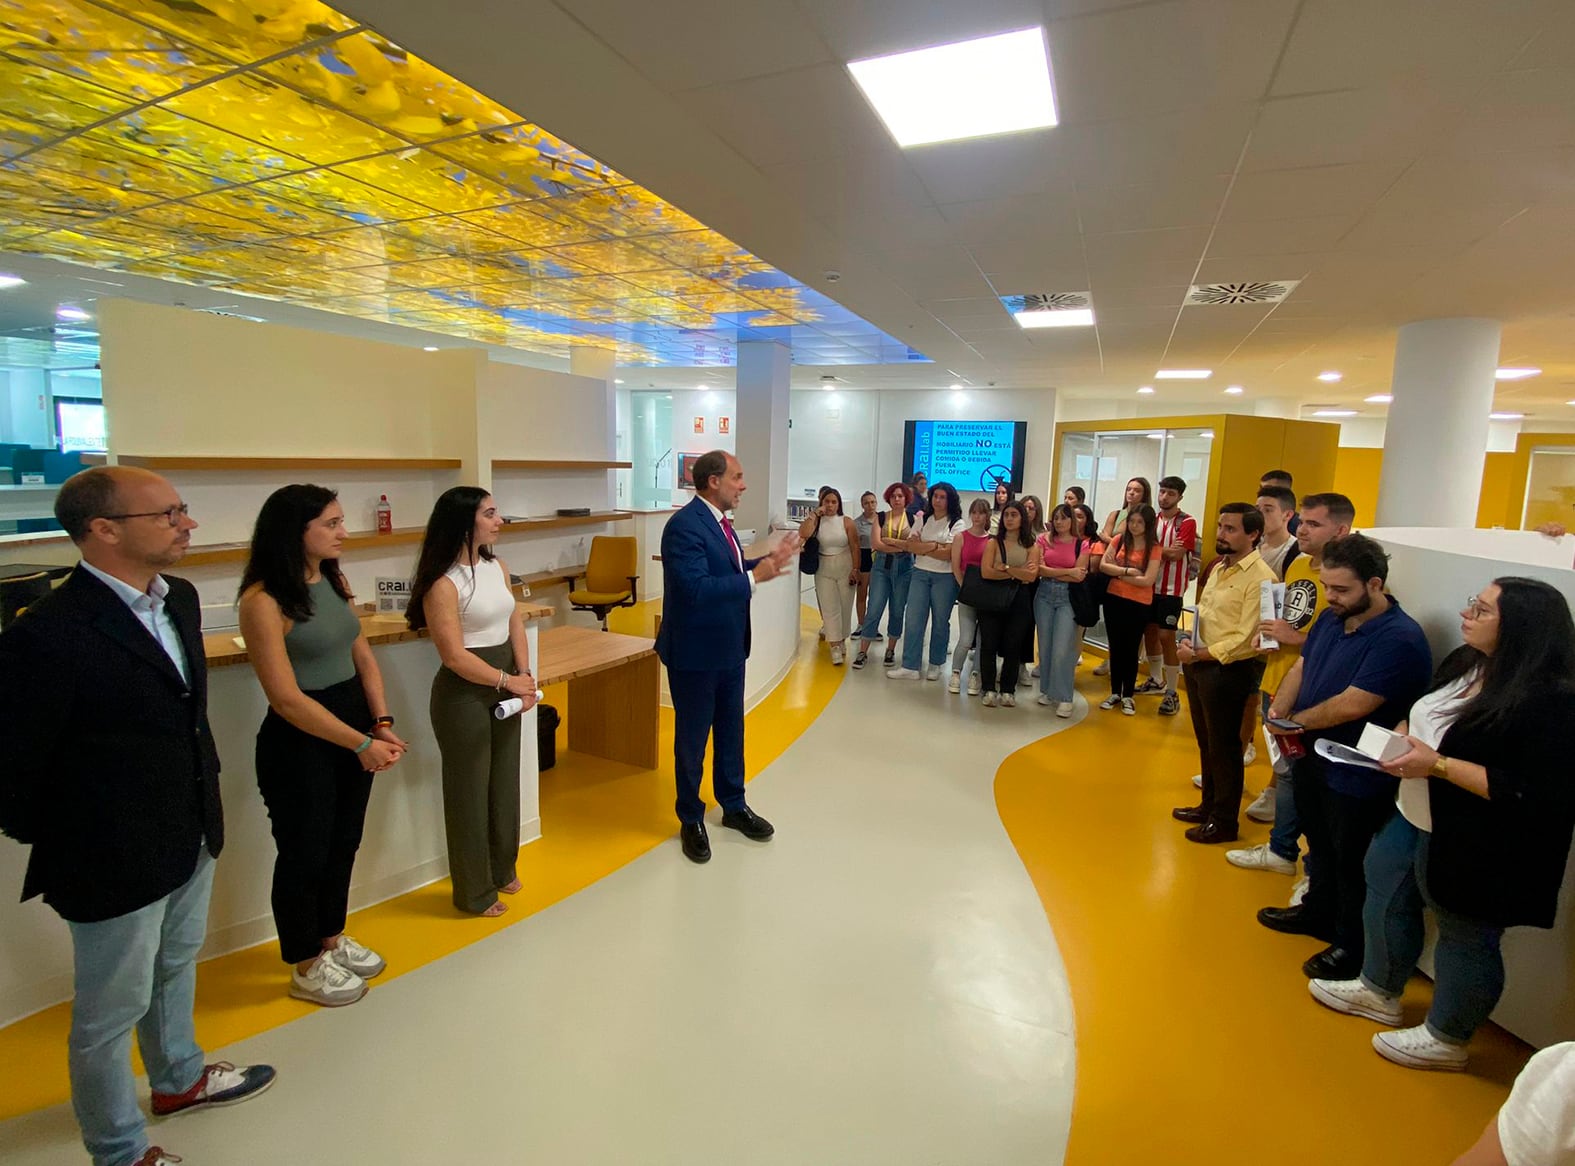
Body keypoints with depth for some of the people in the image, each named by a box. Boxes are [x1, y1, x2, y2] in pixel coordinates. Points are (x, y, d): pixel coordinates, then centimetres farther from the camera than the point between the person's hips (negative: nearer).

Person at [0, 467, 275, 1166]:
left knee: (174, 969, 28)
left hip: (193, 837, 7)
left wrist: (205, 789, 12)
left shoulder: (179, 598, -2)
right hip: (116, 861, -7)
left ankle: (180, 1079, 52)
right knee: (111, 1011, 15)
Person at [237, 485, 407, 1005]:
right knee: (305, 851, 10)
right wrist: (361, 742, -20)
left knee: (343, 841, 20)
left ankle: (332, 940, 43)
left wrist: (381, 723, -5)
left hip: (354, 727, 7)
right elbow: (286, 697, -20)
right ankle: (306, 968, 32)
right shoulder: (264, 600, -19)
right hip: (300, 741, -7)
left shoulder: (334, 580, 4)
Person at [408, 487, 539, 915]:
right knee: (469, 791, 8)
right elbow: (454, 656, -19)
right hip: (464, 696, -7)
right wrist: (509, 681, -14)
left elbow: (515, 624, 5)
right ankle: (474, 892, 26)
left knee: (505, 782, 19)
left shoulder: (497, 567, 5)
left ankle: (502, 869, 40)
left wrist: (525, 678, -7)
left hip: (505, 689, 7)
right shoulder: (443, 584, -17)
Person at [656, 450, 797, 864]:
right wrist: (755, 576, -28)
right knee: (692, 739, 9)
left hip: (729, 647, 9)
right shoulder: (685, 525, -22)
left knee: (731, 732, 20)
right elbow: (696, 589, -30)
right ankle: (691, 820, 28)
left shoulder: (719, 520, 7)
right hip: (695, 653, -9)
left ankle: (734, 806, 38)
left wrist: (767, 560, 1)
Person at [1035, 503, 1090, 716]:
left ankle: (1064, 697, -1)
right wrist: (1068, 572, -10)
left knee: (1062, 648, -8)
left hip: (1067, 597, -3)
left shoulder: (1082, 544, -1)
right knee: (1045, 645, 8)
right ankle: (1047, 689, 21)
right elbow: (1039, 569, -6)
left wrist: (1050, 573, -7)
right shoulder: (1044, 539, 4)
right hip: (1045, 595, 3)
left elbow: (1079, 576, -8)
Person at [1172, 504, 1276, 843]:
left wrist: (1197, 655, -16)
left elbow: (1246, 640, -21)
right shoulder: (1219, 567, 10)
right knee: (1205, 742, 20)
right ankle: (1209, 806, 36)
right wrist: (1190, 643, -3)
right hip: (1200, 663, 8)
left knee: (1224, 747, 7)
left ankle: (1225, 822, 23)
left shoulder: (1260, 578, -17)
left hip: (1229, 671, -8)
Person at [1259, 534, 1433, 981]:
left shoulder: (1399, 639, -25)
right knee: (1321, 846, 25)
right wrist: (1277, 712, -11)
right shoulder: (1331, 618, 2)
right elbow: (1301, 667, 7)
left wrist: (1296, 721, -13)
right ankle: (1317, 914, 45)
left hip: (1357, 778, -8)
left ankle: (1351, 951, 28)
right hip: (1312, 759, 8)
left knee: (1352, 866, 10)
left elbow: (1352, 705, -28)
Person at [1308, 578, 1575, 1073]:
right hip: (1413, 820, 9)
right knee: (1386, 897, 21)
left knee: (1464, 937, 10)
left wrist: (1438, 765, -28)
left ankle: (1446, 1039, 32)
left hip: (1473, 847, -9)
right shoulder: (1465, 662, 2)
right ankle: (1378, 991, 43)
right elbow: (1421, 714, 18)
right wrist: (1402, 736, -2)